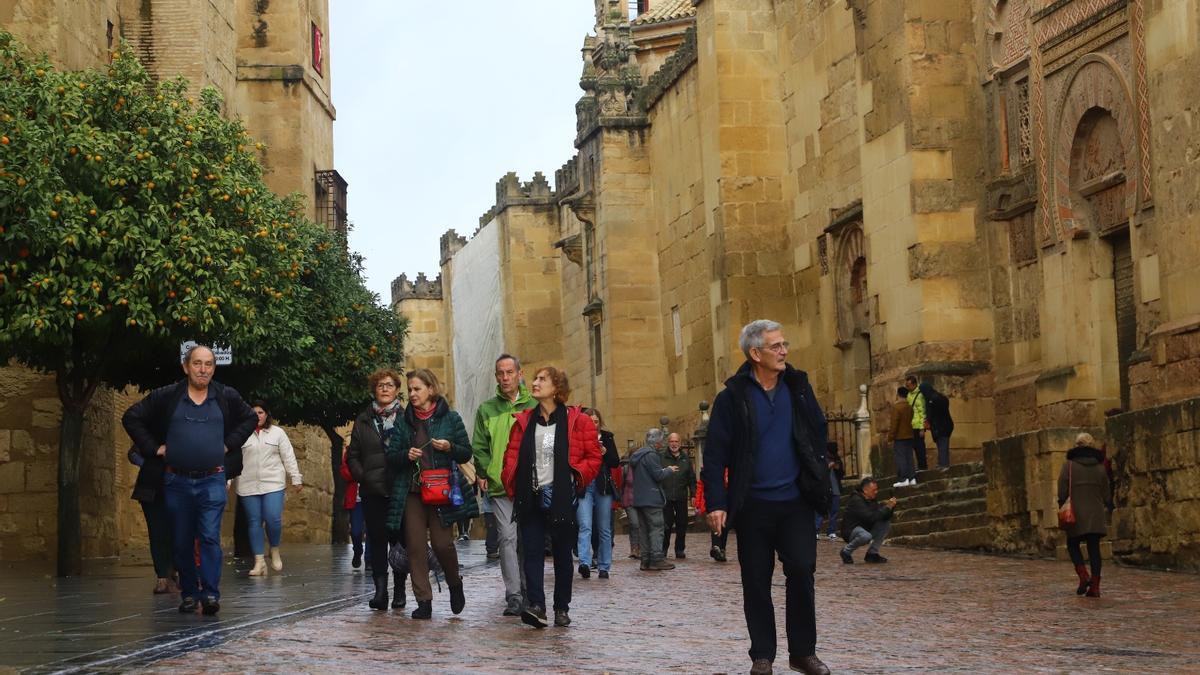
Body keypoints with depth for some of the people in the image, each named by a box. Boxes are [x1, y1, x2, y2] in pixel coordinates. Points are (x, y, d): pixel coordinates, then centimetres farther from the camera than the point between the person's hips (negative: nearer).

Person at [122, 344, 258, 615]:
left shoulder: (227, 397, 5)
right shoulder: (166, 397, 1)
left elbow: (250, 418, 20)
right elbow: (131, 417, 7)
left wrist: (230, 443, 8)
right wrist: (153, 448, 1)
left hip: (212, 481, -1)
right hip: (177, 481, 1)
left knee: (210, 537, -10)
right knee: (181, 542, 6)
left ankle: (211, 594, -10)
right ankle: (189, 595, 16)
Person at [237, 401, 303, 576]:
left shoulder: (277, 432, 8)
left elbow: (288, 457, 8)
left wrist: (296, 479, 4)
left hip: (273, 484, -1)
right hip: (248, 486, 1)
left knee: (273, 519, -13)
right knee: (254, 522, 1)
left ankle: (275, 552, 12)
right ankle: (259, 562, 5)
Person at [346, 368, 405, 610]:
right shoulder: (363, 421, 10)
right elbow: (353, 456, 12)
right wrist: (362, 477, -1)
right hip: (373, 491, 2)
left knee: (399, 539, 2)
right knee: (377, 540, -1)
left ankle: (400, 590, 11)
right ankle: (380, 589, 0)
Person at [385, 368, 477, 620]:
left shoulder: (450, 418, 3)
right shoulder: (404, 421, 10)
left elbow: (466, 453, 7)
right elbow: (391, 456, 10)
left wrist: (450, 447, -13)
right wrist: (406, 455, -10)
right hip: (412, 492, 3)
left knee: (442, 543, -8)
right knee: (415, 546, -2)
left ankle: (455, 584, 21)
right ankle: (423, 601, 5)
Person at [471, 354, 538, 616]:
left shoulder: (533, 407, 6)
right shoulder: (486, 409, 10)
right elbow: (479, 447, 9)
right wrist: (485, 474, -3)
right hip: (499, 486, 0)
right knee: (507, 538, -6)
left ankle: (529, 592, 16)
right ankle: (514, 596, -5)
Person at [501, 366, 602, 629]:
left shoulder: (577, 421, 0)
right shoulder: (524, 421, 10)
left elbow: (593, 457, 2)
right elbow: (511, 456, 9)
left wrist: (575, 477, -9)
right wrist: (512, 486, -3)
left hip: (561, 498, -2)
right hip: (530, 499, 2)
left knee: (562, 553, 8)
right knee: (532, 552, -9)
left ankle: (562, 608, 17)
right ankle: (536, 605, -16)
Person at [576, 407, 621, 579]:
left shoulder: (607, 437, 8)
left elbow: (616, 462, 5)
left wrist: (605, 452, -12)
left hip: (603, 487, 3)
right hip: (583, 487, -3)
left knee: (604, 529, 7)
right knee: (585, 527, -17)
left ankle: (604, 567, 14)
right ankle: (585, 563, -27)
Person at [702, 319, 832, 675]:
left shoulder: (798, 387, 5)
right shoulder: (733, 397, -5)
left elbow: (819, 433, 12)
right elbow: (715, 455, -5)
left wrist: (819, 482, 4)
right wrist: (716, 503, -12)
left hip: (795, 502, 2)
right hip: (753, 505, -2)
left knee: (802, 572, -5)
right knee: (756, 582, 5)